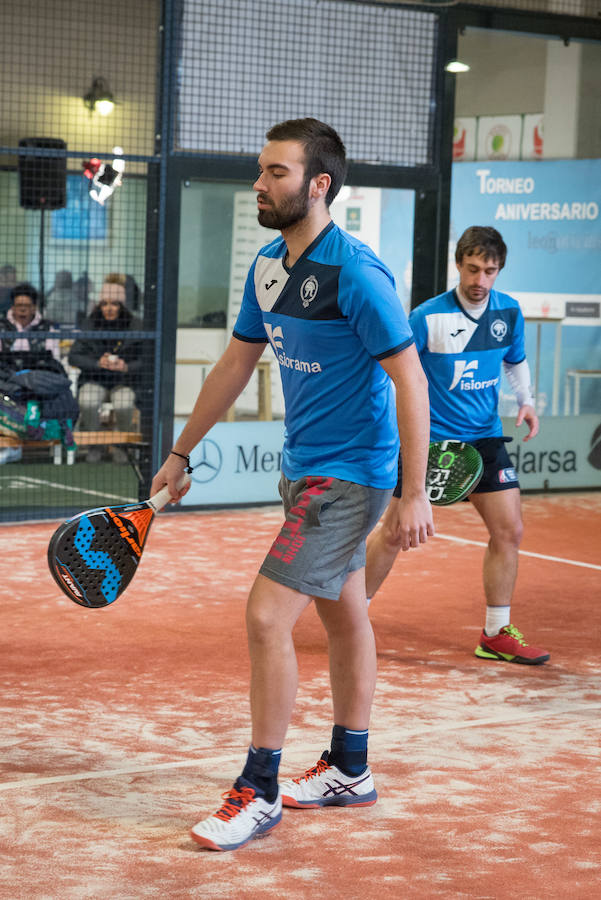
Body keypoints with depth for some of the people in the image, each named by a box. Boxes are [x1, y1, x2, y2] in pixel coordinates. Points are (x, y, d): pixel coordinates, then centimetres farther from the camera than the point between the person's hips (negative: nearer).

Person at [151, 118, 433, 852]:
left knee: (267, 616, -12)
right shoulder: (267, 268, 5)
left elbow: (408, 378, -20)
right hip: (303, 467, 9)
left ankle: (259, 791, 0)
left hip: (349, 474, -8)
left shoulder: (355, 274, -21)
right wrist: (181, 453, 19)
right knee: (343, 616, 18)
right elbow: (236, 363, 16)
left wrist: (414, 493, -23)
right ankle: (348, 771, 31)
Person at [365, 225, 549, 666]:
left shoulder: (509, 312, 0)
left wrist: (526, 401, 0)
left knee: (509, 530, -3)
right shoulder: (427, 317, -15)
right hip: (428, 438, -4)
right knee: (394, 533, -1)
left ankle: (497, 634, 9)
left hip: (484, 437, 4)